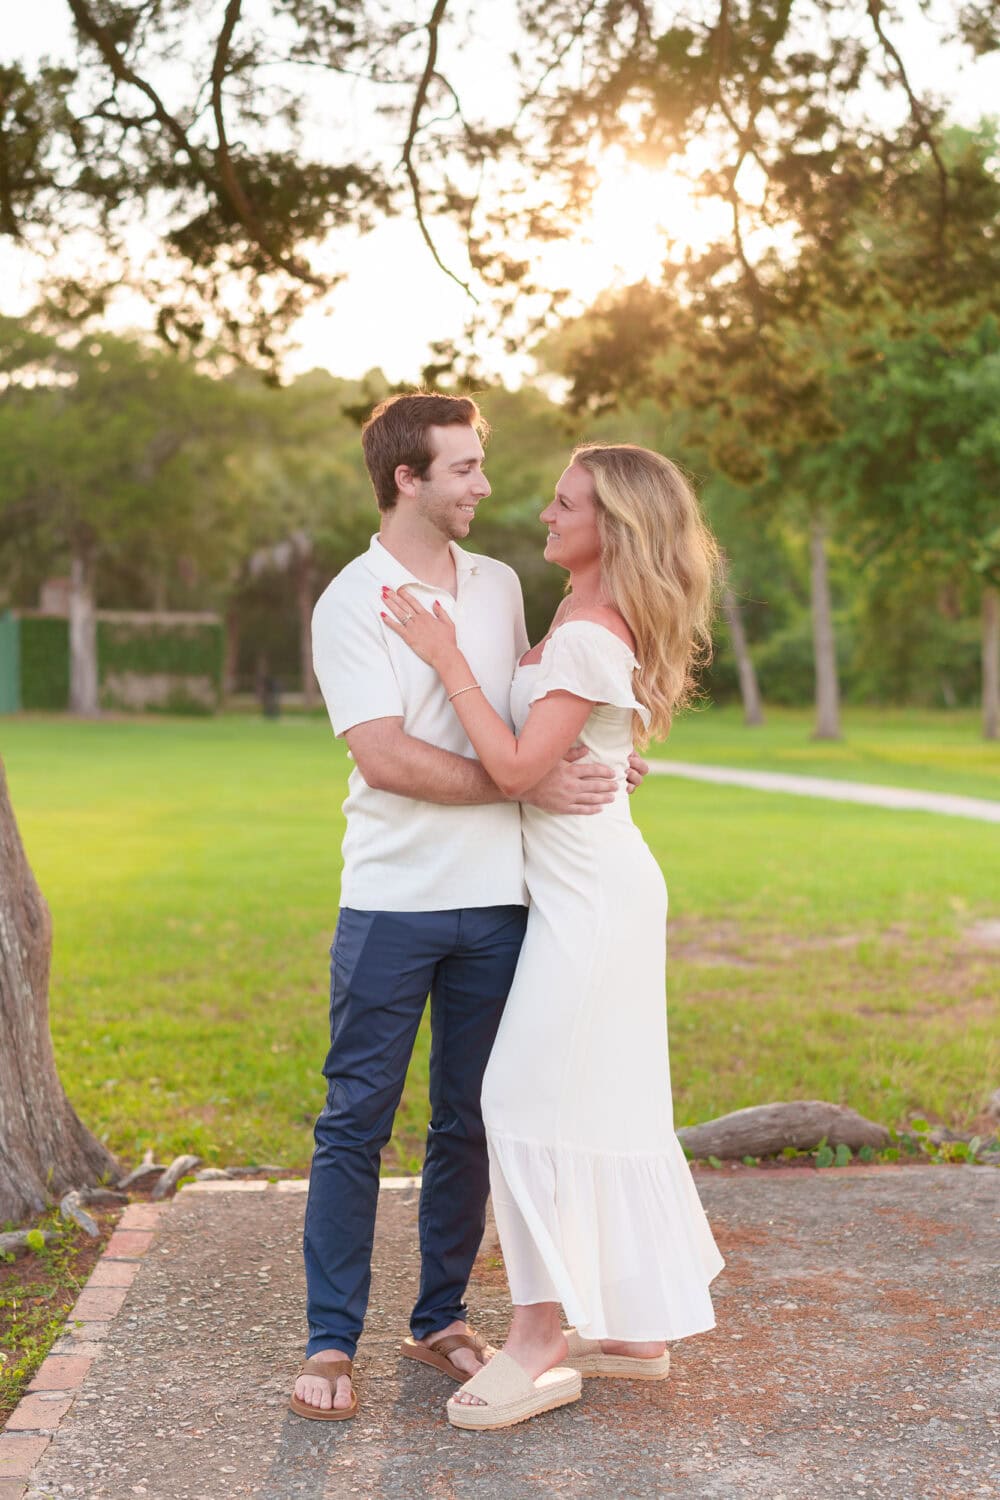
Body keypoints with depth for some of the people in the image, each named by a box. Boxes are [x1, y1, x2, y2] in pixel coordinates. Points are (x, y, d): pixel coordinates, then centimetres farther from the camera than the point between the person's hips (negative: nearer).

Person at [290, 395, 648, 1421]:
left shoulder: (501, 585, 12)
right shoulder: (350, 603, -6)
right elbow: (385, 758, -15)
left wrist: (591, 755, 7)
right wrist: (529, 784, -17)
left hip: (495, 900, 5)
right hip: (392, 903, -5)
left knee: (467, 1124, 12)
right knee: (355, 1123, 2)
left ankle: (441, 1319, 25)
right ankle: (331, 1340, 12)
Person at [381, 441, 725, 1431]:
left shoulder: (590, 637, -18)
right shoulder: (584, 624, 12)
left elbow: (518, 766, -22)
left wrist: (446, 656, -18)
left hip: (592, 895, -10)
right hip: (591, 890, 10)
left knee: (531, 1098, -7)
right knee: (608, 1100, 14)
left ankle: (541, 1343, 1)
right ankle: (637, 1327, 24)